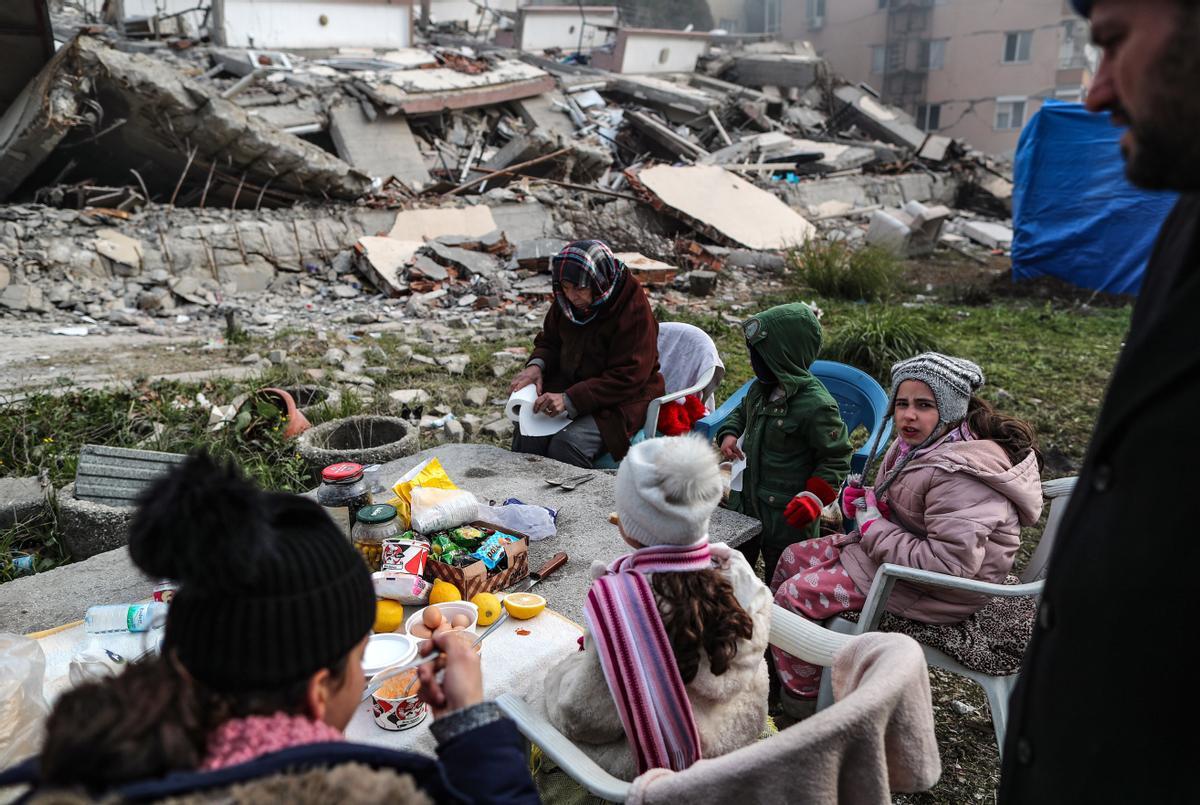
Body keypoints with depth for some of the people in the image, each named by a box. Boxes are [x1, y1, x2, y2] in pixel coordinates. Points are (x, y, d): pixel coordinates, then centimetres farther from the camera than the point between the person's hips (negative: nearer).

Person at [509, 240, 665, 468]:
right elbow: (549, 341, 17)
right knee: (526, 436, -19)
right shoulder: (565, 301, 1)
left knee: (567, 443, -29)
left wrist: (570, 400, -28)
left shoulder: (634, 311, -19)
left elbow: (627, 378, -21)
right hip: (569, 386, 6)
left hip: (621, 401, -5)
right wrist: (536, 365, -7)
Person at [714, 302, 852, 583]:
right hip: (745, 500, 8)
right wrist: (728, 435, 2)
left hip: (787, 515, -8)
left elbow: (836, 457, -16)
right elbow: (740, 413, 22)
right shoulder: (760, 388, 1)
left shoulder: (816, 406, -23)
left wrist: (814, 497, -25)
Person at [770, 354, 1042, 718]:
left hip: (932, 592, -10)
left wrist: (873, 527, -25)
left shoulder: (961, 476, -30)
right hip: (889, 550, 10)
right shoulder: (917, 444, 1)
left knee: (792, 595, -10)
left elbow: (949, 564, -34)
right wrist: (864, 501, -5)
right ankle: (779, 662, 32)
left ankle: (801, 694, 15)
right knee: (793, 558, 14)